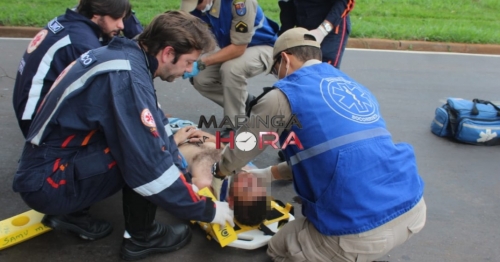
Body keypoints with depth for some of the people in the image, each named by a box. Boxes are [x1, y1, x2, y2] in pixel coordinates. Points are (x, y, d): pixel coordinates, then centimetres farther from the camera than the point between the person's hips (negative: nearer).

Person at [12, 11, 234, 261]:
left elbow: (158, 126, 8)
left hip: (45, 163, 9)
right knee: (144, 158, -23)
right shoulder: (126, 78, -27)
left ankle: (71, 211, 15)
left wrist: (188, 175, 5)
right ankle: (141, 238, 1)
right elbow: (151, 168, -29)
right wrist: (206, 210, -17)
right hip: (46, 183, -9)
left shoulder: (125, 55, 0)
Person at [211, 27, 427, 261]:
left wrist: (218, 171, 33)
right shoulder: (356, 89, 19)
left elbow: (239, 151, 9)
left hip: (364, 230, -6)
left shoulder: (285, 94, -3)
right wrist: (265, 173, 34)